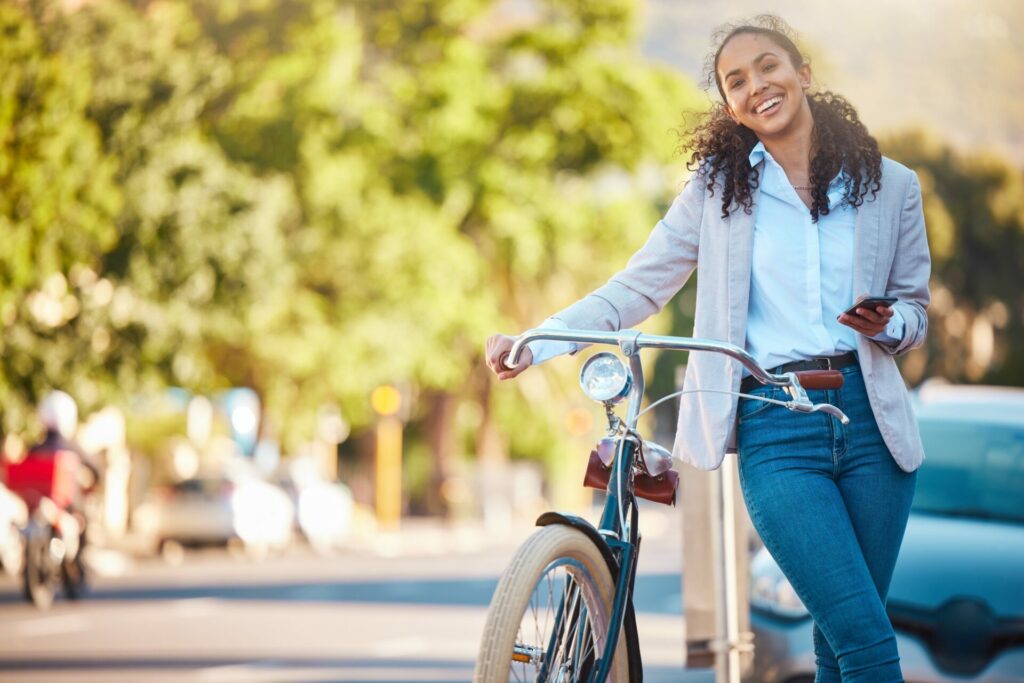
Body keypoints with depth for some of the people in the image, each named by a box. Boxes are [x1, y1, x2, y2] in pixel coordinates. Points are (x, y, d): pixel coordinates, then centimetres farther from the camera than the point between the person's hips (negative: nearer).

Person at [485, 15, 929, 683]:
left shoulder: (891, 184, 9)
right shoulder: (719, 188, 7)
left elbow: (917, 309, 16)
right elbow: (635, 288, 6)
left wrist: (887, 325, -8)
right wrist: (533, 344, -5)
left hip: (870, 420, 2)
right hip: (773, 429, -2)